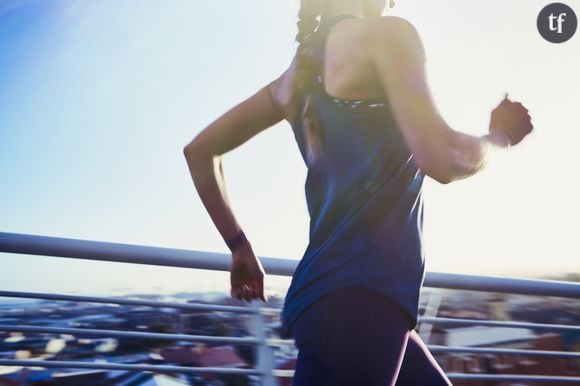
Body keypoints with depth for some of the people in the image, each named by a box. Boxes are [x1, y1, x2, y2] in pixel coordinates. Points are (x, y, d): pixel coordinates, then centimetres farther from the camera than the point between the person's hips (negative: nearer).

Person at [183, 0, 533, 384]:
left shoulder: (299, 72, 17)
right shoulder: (384, 33, -5)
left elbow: (201, 150, 20)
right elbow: (442, 159, -16)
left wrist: (240, 247, 20)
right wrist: (501, 135, 6)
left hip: (340, 291, 9)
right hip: (356, 295, -9)